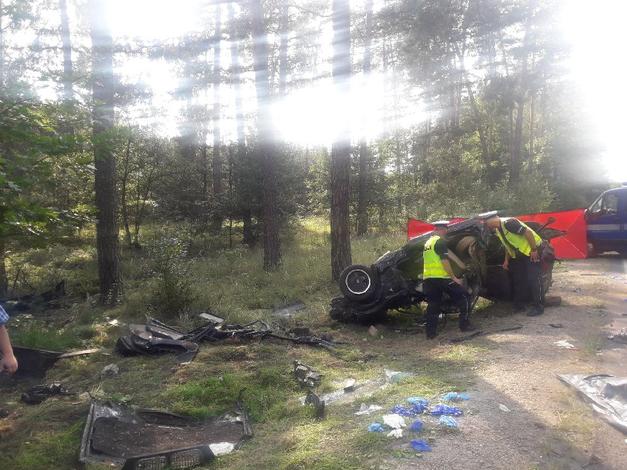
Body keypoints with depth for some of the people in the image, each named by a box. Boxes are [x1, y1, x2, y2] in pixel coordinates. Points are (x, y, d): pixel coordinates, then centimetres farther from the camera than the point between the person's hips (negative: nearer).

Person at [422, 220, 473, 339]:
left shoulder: (427, 243, 18)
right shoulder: (440, 241, -9)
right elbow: (444, 261, -16)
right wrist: (454, 277, -13)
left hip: (427, 277, 8)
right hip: (441, 277, -8)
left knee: (433, 305, 10)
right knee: (462, 297, 6)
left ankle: (430, 332, 6)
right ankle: (464, 325, 7)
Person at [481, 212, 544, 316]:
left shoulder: (508, 223, -26)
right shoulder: (497, 230, 4)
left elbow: (528, 232, -27)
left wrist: (534, 250, -24)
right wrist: (506, 260, 13)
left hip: (532, 250, -10)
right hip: (519, 255, 10)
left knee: (534, 279, -9)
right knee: (518, 279, 12)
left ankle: (538, 307, -4)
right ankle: (519, 304, 22)